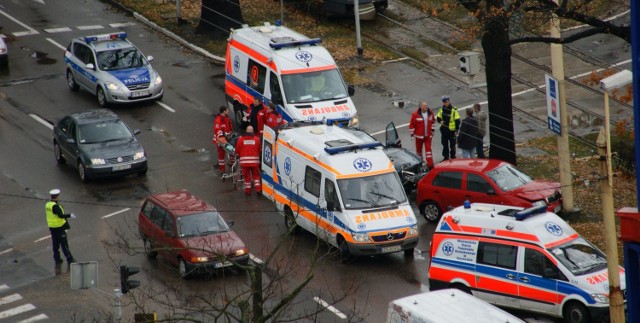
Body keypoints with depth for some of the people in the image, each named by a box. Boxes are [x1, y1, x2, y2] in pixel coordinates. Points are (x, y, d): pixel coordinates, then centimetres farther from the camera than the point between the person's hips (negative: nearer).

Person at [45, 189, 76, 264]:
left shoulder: (47, 205, 4)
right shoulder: (55, 206, -23)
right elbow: (61, 215, -30)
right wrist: (70, 215, -20)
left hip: (52, 227, 8)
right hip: (59, 227, -8)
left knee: (55, 244, 14)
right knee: (64, 244, 0)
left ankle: (57, 259, 19)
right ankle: (69, 259, 7)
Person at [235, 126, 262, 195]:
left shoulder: (241, 139, -3)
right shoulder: (256, 139, -1)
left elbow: (237, 151, 2)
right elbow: (260, 150, 5)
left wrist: (239, 155, 23)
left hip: (244, 161, 0)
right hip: (254, 160, 0)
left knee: (246, 175, 10)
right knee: (256, 175, 14)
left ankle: (248, 190, 14)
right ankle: (258, 188, 6)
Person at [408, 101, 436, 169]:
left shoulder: (430, 113, -2)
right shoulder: (415, 114, -15)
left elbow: (433, 121, 18)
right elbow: (411, 125, -9)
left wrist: (432, 129, 17)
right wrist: (412, 134, -8)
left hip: (428, 135, 2)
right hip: (419, 135, -2)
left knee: (428, 149, -2)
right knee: (419, 149, 12)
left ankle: (430, 164, -4)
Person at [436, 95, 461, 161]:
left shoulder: (454, 110, -10)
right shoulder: (442, 110, 6)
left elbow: (457, 121, -9)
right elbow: (438, 118, 17)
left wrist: (456, 130, -12)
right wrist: (440, 121, -8)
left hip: (451, 130, -5)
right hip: (444, 130, 5)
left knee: (452, 145, 1)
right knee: (445, 144, 13)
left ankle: (453, 157, 11)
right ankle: (445, 157, 24)